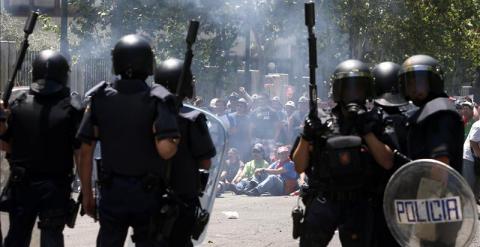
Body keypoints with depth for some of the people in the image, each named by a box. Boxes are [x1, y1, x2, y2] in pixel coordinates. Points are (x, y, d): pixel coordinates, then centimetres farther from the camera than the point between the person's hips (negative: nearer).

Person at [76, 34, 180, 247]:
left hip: (111, 191, 2)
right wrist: (175, 141, -1)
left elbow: (85, 151, 0)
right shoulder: (157, 100, -12)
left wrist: (87, 194, 9)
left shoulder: (99, 98, -2)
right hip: (148, 194, -2)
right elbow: (165, 150, -24)